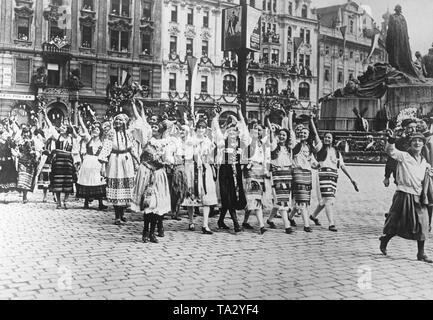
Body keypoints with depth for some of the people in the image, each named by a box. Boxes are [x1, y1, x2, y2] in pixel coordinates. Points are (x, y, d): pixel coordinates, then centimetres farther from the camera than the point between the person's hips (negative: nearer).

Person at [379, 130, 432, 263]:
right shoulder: (403, 156, -4)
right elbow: (390, 150, -20)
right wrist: (391, 140, -37)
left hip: (419, 196, 5)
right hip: (404, 195, -5)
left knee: (422, 224, 1)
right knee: (397, 223, 1)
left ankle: (421, 253, 11)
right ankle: (385, 240, 27)